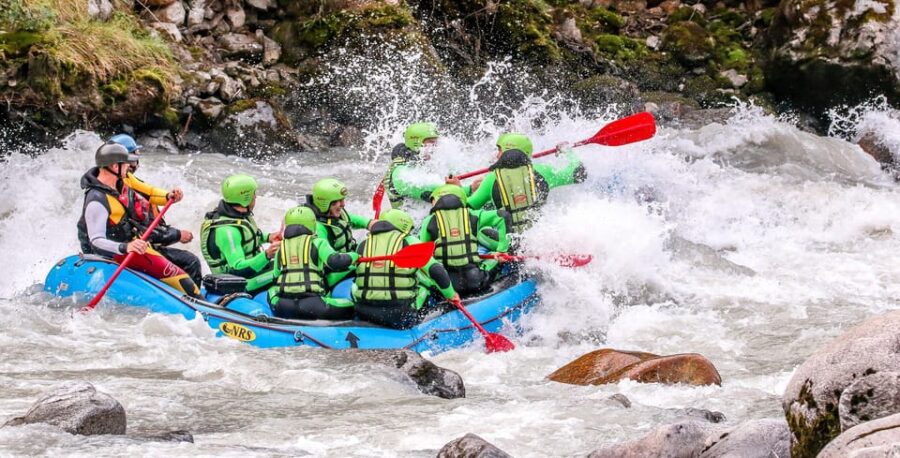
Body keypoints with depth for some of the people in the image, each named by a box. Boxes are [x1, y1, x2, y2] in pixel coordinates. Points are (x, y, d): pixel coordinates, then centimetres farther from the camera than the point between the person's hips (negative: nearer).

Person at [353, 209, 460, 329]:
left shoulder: (363, 245, 8)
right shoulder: (409, 242, -1)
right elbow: (436, 271, -4)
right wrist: (450, 294, 10)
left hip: (364, 315, 3)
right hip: (401, 317, -3)